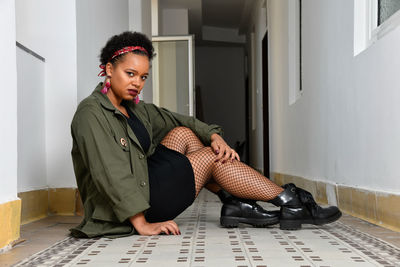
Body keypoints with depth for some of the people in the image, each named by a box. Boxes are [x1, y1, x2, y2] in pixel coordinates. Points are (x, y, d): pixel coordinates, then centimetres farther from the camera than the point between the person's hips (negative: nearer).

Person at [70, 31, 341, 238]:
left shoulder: (135, 108, 9)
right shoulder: (91, 113, -18)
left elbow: (177, 120, 11)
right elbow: (109, 173, -26)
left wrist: (214, 135, -7)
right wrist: (142, 224, -30)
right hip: (124, 213, -9)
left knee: (183, 134, 3)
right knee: (210, 158, -7)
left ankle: (236, 205, -1)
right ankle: (292, 204, -1)